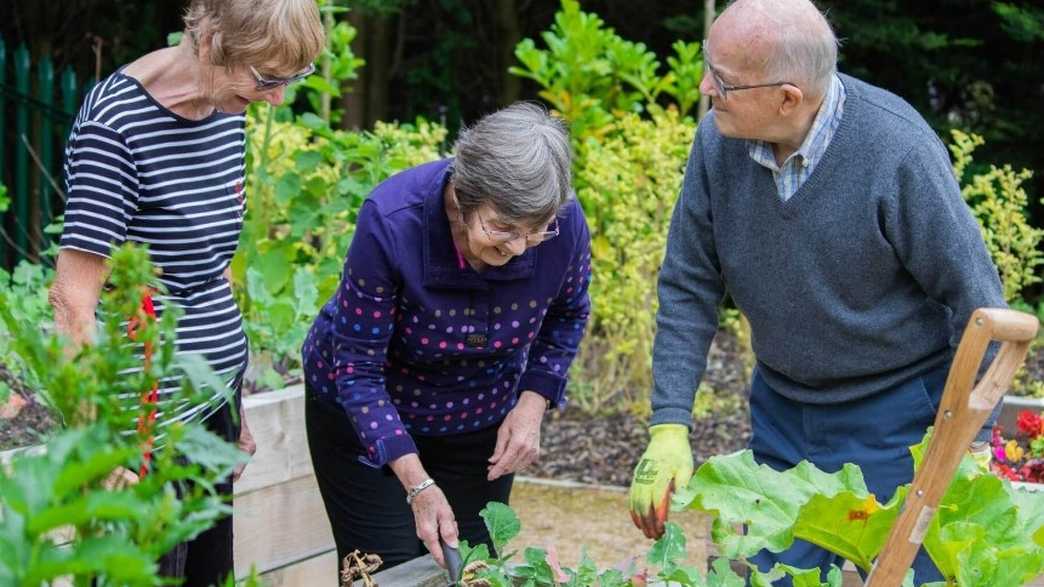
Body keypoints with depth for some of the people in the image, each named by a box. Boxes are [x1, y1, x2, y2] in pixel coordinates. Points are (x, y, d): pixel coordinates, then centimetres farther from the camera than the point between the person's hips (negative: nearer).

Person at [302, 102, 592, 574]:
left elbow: (567, 314, 1)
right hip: (366, 413, -3)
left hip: (480, 419, 3)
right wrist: (418, 485, -33)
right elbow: (358, 369, -26)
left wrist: (532, 404, -13)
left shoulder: (564, 224, -24)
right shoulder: (391, 221, -34)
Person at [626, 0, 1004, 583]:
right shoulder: (719, 141, -12)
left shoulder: (899, 150, -25)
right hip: (781, 411, 4)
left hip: (896, 413, -4)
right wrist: (669, 427, -8)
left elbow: (976, 300, -17)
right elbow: (688, 289, -2)